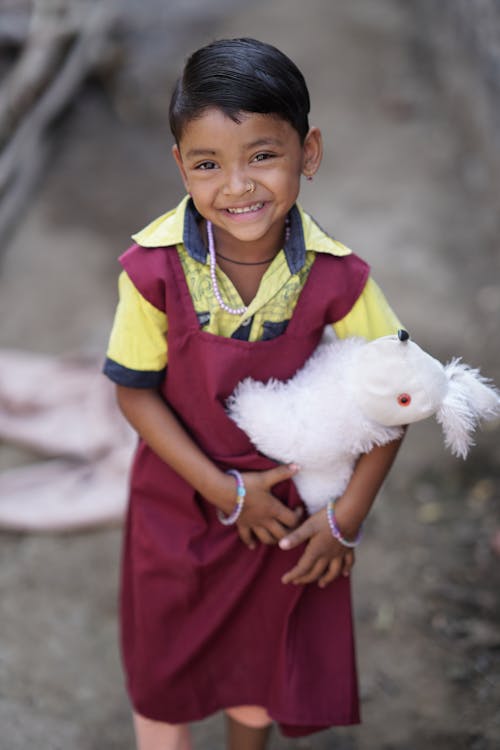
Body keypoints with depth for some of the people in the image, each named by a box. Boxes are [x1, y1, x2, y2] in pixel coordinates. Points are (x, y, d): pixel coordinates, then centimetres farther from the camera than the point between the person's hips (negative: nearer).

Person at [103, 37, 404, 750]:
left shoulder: (335, 276, -23)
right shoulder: (156, 267, -24)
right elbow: (136, 392, -13)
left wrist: (347, 519, -9)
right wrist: (224, 490, -16)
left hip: (291, 504, 1)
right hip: (178, 501, 0)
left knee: (259, 683, 20)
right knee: (163, 679, 19)